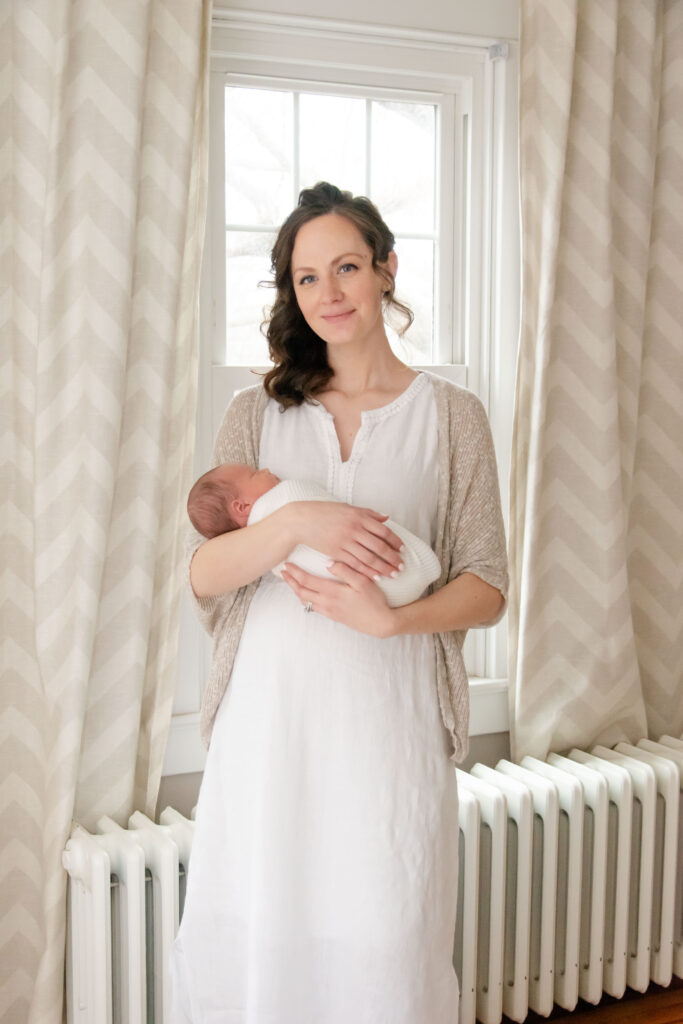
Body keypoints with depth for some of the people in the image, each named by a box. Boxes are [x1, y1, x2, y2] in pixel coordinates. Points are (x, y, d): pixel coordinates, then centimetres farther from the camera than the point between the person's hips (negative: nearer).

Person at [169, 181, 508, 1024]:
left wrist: (390, 618, -17)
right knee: (251, 938, 7)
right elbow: (202, 573, 1)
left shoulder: (451, 415, 5)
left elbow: (485, 589, 2)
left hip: (389, 717, -1)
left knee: (386, 951, 4)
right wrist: (294, 524, -17)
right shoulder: (258, 413, 9)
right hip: (270, 712, 2)